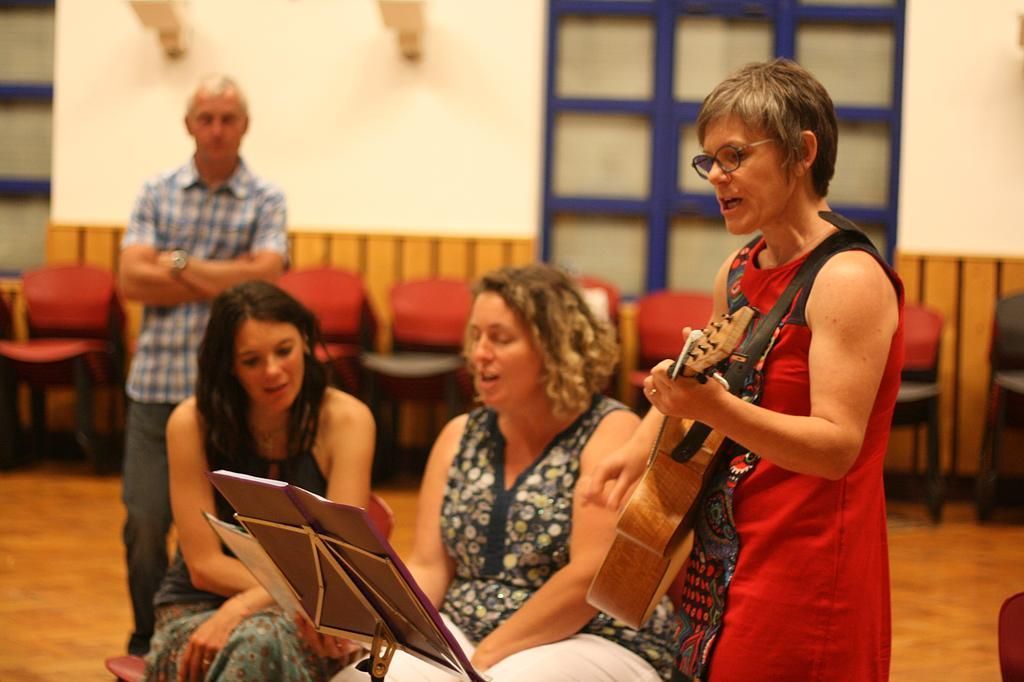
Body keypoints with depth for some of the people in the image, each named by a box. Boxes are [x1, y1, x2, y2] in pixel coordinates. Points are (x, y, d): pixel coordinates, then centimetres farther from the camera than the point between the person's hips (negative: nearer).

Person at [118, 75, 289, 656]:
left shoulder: (266, 201, 3)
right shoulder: (157, 193, 8)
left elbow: (263, 278, -12)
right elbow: (133, 279, -4)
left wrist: (179, 266, -6)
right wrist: (222, 280, -8)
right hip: (157, 382, 2)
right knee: (144, 522, 4)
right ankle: (146, 647, 19)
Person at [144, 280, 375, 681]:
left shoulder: (345, 420, -8)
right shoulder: (193, 422, -8)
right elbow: (205, 565, -7)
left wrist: (240, 608, -26)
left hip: (300, 621, 0)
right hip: (198, 607, 0)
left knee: (259, 640, -36)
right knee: (254, 645, -35)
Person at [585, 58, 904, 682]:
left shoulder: (848, 280, -16)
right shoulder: (738, 271, 9)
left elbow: (838, 444, -24)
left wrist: (715, 408, -38)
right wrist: (642, 447, 6)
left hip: (805, 567, -8)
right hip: (721, 558, 8)